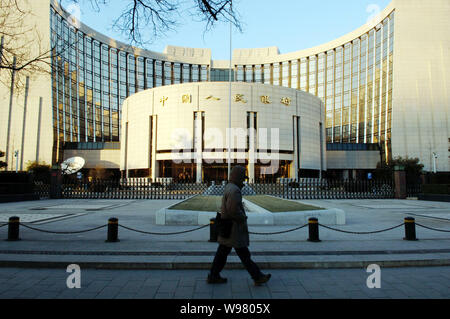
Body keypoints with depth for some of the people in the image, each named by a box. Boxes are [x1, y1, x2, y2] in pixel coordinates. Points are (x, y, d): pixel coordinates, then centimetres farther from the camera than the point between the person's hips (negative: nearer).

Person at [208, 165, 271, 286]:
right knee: (244, 253, 1)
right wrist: (243, 217, -12)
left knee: (223, 251, 15)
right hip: (233, 228, -10)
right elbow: (233, 210, -27)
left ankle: (213, 276, 22)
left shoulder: (229, 187, 11)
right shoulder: (234, 190, -22)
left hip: (227, 228, 10)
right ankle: (257, 277, 14)